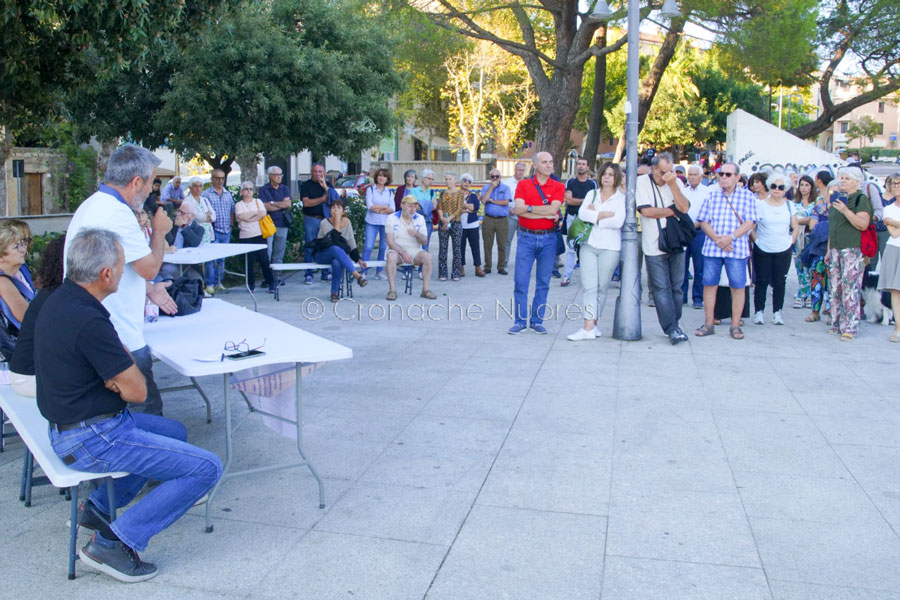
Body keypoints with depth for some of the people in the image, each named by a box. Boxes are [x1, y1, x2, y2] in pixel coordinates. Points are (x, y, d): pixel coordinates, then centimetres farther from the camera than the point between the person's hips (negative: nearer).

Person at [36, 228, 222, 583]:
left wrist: (118, 376, -9)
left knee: (174, 432, 29)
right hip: (91, 439, -10)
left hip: (70, 425, 10)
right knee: (206, 468, -12)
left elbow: (117, 358, 13)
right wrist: (125, 376, 0)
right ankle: (114, 543, -6)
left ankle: (99, 507, 24)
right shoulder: (88, 321, -27)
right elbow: (137, 392, -20)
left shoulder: (61, 300, 4)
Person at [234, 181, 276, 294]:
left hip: (259, 235, 0)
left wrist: (248, 218, -9)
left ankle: (271, 283, 1)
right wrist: (256, 213, -5)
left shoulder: (258, 201, 11)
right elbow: (240, 216, -10)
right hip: (245, 236, 0)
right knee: (248, 261, 1)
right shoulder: (238, 205, 8)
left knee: (264, 259, -5)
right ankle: (251, 284, 12)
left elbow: (263, 213, -5)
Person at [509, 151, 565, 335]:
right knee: (521, 281, -3)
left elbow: (553, 209, -13)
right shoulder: (523, 184, 3)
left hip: (548, 238, 1)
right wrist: (546, 214, -13)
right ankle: (520, 321, 6)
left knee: (543, 282, 6)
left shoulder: (558, 187, 3)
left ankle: (537, 321, 16)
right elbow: (518, 210, -12)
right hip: (526, 237, 0)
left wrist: (528, 208, -9)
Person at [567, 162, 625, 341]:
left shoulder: (621, 198, 4)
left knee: (602, 287, 3)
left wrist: (595, 216, -4)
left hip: (610, 247, -2)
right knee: (589, 286, -7)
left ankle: (592, 324, 13)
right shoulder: (592, 194, 13)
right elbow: (582, 213, -4)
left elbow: (618, 221, -12)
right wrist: (607, 214, -9)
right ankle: (589, 328, -10)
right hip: (589, 244, 2)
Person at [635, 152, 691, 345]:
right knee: (662, 289, -5)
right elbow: (646, 211, -14)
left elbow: (684, 208, -7)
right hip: (654, 247, -3)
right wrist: (672, 210, -4)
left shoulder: (676, 182, 7)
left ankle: (674, 324, 18)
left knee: (676, 286, 7)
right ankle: (672, 329, -4)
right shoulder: (642, 182, -3)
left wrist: (673, 184, -14)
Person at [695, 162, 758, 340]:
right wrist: (717, 239, -11)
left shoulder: (747, 196, 5)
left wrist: (731, 237, -18)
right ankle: (709, 323, 14)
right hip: (712, 248, 2)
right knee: (709, 284, 4)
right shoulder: (712, 195, 11)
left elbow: (749, 223, -4)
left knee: (738, 286, -1)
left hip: (737, 249, -2)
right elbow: (704, 222, 5)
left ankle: (735, 325, 10)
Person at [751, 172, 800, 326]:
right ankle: (759, 312, 8)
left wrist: (791, 241, 4)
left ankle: (777, 312, 12)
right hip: (762, 250, -2)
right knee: (762, 281, 1)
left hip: (783, 251, 2)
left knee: (779, 282, 4)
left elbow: (796, 227, 14)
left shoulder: (789, 205, 7)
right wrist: (756, 240, -6)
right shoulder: (760, 204, -2)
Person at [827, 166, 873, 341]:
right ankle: (837, 323, 15)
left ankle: (850, 327, -7)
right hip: (836, 249, 7)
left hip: (852, 250, -7)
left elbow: (863, 224, -15)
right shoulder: (838, 199, 19)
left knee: (850, 288, -9)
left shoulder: (861, 199, -3)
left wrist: (846, 211, -23)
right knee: (836, 288, 8)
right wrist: (829, 249, 21)